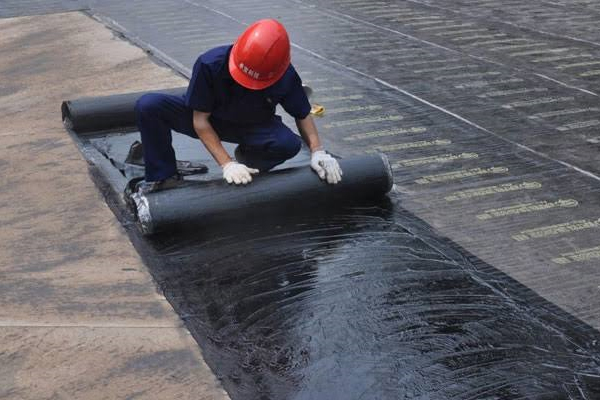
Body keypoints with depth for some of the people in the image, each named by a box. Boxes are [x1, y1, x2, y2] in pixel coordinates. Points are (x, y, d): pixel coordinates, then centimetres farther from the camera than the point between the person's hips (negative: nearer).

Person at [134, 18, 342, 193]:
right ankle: (163, 177, -8)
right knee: (148, 106, -27)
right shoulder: (210, 64, -33)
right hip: (207, 122, -1)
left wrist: (317, 151, -24)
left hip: (252, 127, 1)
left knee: (289, 144, -31)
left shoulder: (286, 77, -27)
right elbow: (200, 120, -24)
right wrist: (227, 164, -31)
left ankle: (246, 161, 2)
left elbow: (303, 114, -8)